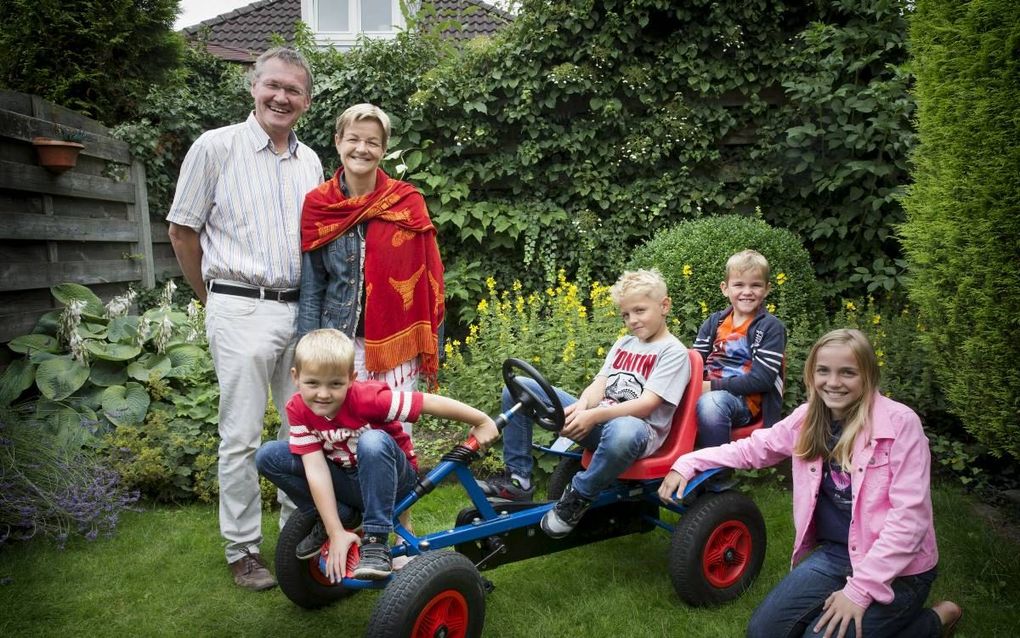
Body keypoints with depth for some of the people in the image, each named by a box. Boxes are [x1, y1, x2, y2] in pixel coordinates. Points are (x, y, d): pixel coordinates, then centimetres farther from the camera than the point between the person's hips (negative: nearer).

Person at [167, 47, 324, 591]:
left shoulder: (310, 161, 11)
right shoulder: (216, 147, -3)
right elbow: (182, 230, 2)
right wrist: (215, 299, 7)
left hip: (302, 310, 5)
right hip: (242, 311, -5)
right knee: (242, 437, 2)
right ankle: (242, 550, 17)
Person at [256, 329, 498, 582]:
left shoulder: (367, 398, -29)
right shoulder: (298, 409, -17)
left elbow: (432, 402, -27)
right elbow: (316, 470, -22)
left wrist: (482, 422, -19)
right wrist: (336, 533, -26)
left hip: (390, 479, -4)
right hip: (347, 481, 4)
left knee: (373, 442, -39)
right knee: (267, 456, -13)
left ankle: (376, 541, -28)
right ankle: (330, 521, -1)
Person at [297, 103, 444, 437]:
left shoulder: (407, 202, -1)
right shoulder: (318, 206, 2)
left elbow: (427, 279, 2)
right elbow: (311, 288, 5)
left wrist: (429, 346, 0)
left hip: (397, 343, 0)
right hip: (341, 344, 1)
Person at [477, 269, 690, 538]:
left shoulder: (674, 352, -3)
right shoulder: (623, 344, 19)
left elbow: (647, 403, -16)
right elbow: (598, 385, 7)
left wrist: (594, 415, -28)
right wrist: (582, 406, -17)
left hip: (638, 427, -7)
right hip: (596, 421, 7)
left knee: (624, 432, -48)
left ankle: (579, 496, -21)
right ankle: (517, 479, -2)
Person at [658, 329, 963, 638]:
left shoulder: (901, 423, -17)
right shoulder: (808, 418, 0)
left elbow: (909, 515, -20)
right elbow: (752, 447, 11)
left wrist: (860, 588, -23)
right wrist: (687, 464, -1)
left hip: (898, 568, -5)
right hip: (834, 554, 5)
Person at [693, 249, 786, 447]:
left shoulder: (771, 327, -2)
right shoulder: (714, 322, 13)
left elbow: (762, 380, -10)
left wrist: (714, 386, -14)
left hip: (747, 399, -4)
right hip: (709, 391, 4)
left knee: (710, 403, -35)